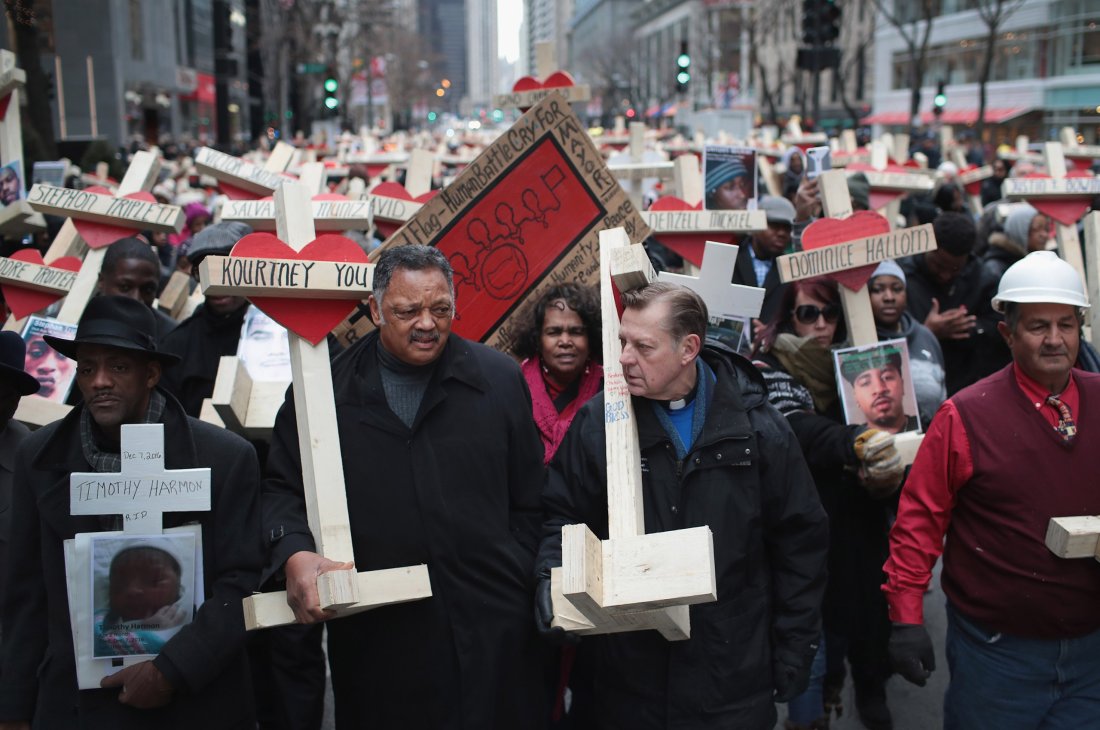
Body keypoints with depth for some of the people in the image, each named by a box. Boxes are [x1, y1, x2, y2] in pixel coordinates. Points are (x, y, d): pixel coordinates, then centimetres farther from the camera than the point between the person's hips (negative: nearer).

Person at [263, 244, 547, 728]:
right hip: (375, 636, 0)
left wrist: (523, 589, 2)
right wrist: (295, 553, -13)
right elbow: (282, 489, 5)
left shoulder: (501, 380, 3)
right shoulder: (326, 388, 1)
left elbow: (529, 502, 6)